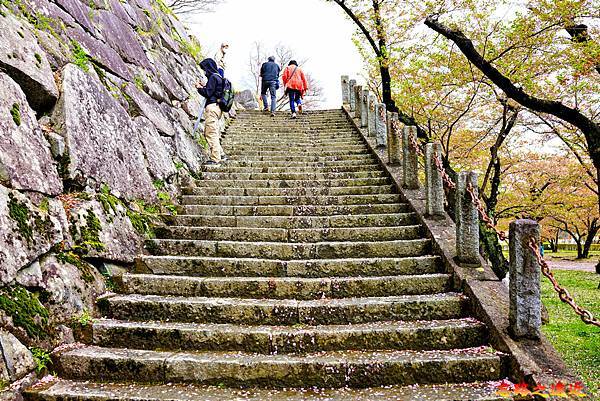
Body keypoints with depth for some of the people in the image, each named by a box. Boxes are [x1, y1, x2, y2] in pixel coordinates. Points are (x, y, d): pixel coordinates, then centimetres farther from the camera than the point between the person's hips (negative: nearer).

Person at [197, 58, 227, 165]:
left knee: (211, 133, -7)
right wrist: (204, 87, 17)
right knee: (215, 133, 16)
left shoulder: (213, 77, -11)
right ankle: (221, 154, 19)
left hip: (212, 107, -10)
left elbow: (208, 93, -15)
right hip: (217, 107, 10)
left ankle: (215, 159, -6)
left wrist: (200, 88, 1)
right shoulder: (219, 77, 19)